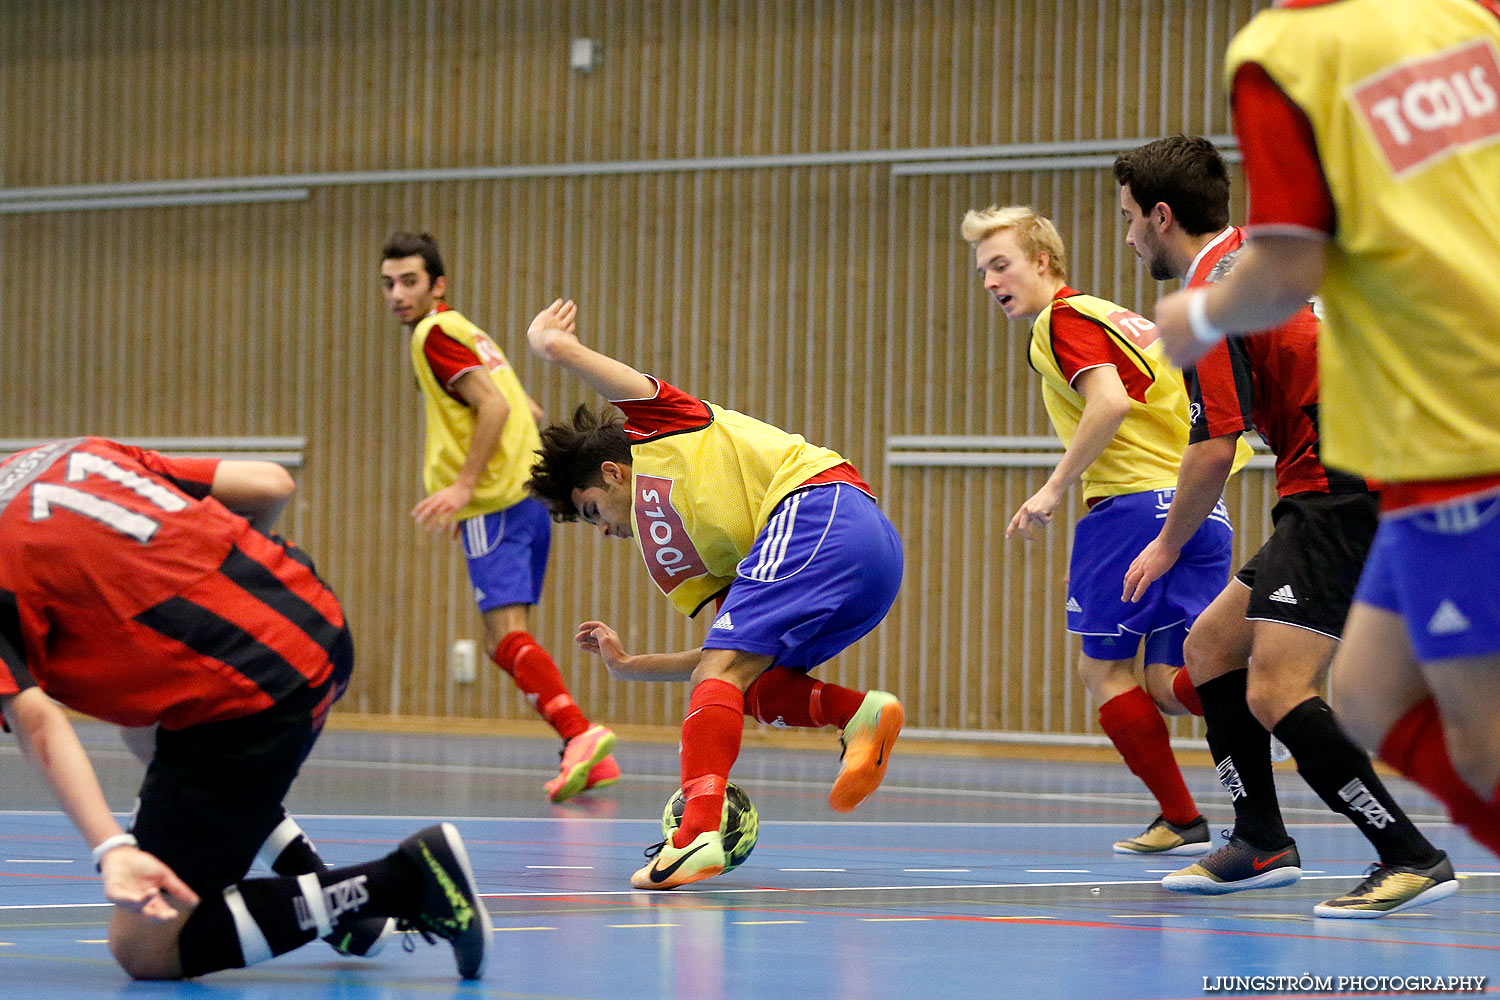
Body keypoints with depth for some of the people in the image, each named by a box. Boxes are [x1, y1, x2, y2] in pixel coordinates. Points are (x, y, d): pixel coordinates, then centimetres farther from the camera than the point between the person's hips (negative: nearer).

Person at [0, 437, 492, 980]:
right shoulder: (75, 452, 16)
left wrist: (111, 849, -28)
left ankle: (408, 880, -8)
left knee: (144, 951, 2)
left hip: (244, 707, -9)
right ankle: (316, 883, 26)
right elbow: (270, 482, 15)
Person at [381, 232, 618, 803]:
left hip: (496, 502, -10)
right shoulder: (463, 332, 22)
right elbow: (529, 412, 26)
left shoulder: (435, 333, -6)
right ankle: (590, 757, 5)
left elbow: (495, 405, -18)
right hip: (527, 496, 10)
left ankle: (580, 734, -35)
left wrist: (464, 484, -21)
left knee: (505, 630, -19)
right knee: (505, 639, 10)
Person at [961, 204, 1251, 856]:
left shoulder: (1063, 319, -2)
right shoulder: (1119, 319, 24)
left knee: (1104, 668, 3)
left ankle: (1182, 820, 0)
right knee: (1168, 681, 2)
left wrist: (1052, 491, -17)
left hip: (1134, 503, -8)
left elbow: (1109, 401, -20)